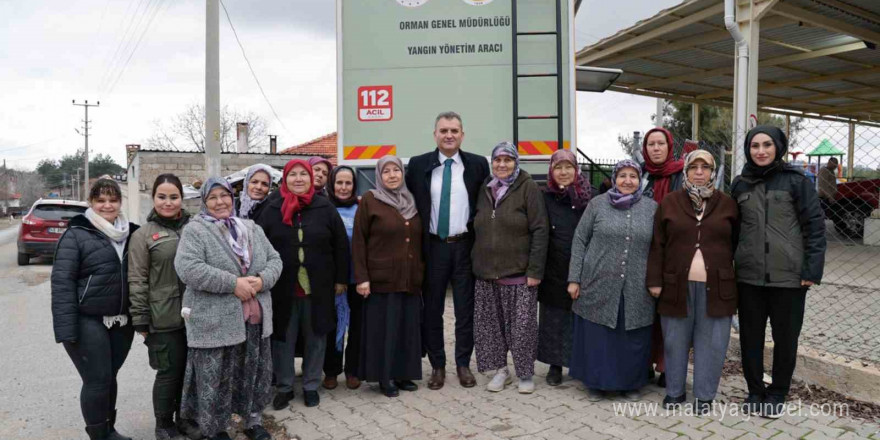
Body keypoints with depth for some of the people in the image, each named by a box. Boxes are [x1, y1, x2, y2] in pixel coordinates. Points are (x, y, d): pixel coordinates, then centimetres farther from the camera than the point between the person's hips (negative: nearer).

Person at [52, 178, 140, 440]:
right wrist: (66, 328, -18)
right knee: (97, 380, -1)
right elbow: (62, 282, -12)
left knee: (110, 376, 15)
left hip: (121, 321, 5)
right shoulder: (76, 235, -8)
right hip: (88, 322, -5)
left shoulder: (130, 234, 8)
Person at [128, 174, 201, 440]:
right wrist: (140, 319, -8)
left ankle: (185, 418, 32)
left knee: (191, 369, 13)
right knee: (169, 372, 5)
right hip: (164, 319, -3)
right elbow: (137, 280, -5)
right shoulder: (144, 235, -3)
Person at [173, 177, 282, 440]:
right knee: (215, 379, 6)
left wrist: (262, 279, -12)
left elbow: (274, 260, 10)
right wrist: (233, 283, -22)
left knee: (254, 373, 16)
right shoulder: (195, 230, -6)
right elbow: (187, 269, -20)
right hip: (215, 321, -5)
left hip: (254, 318, 5)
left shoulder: (251, 229, 11)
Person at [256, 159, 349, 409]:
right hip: (282, 287, 0)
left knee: (315, 337, 9)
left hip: (318, 287, 0)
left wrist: (341, 279, 1)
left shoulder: (325, 208, 0)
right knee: (283, 338, 8)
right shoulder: (272, 210, 1)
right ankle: (284, 387, 24)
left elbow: (341, 246, 3)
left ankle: (311, 386, 25)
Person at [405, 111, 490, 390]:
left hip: (465, 246, 0)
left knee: (465, 309, 8)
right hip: (432, 246, 0)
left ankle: (463, 364, 22)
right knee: (432, 310, 8)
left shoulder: (478, 165, 1)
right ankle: (437, 366, 21)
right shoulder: (418, 165, 1)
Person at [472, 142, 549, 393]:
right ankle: (500, 370, 26)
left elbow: (540, 230, -10)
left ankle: (526, 374, 20)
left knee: (522, 326, 3)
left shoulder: (528, 188, -5)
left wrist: (535, 271, -15)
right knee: (491, 324, 10)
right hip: (486, 273, 5)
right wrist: (476, 263, 11)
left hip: (518, 273, -5)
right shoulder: (485, 189, 10)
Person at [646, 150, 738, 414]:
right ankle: (675, 391, 24)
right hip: (678, 285, 0)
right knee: (675, 341, 9)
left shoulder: (727, 204, 5)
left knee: (710, 342, 6)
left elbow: (737, 244, 9)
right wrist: (654, 281, -2)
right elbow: (657, 245, 2)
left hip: (715, 286, 0)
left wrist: (739, 280, 5)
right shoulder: (670, 203, 3)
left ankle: (704, 396, 20)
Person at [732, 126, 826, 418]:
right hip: (749, 275, 3)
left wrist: (813, 270, -10)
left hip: (789, 275, -3)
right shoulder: (740, 184, 6)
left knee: (785, 338, 9)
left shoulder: (796, 180, -4)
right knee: (750, 336, 10)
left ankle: (777, 394, 27)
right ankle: (755, 391, 26)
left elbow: (814, 225, -5)